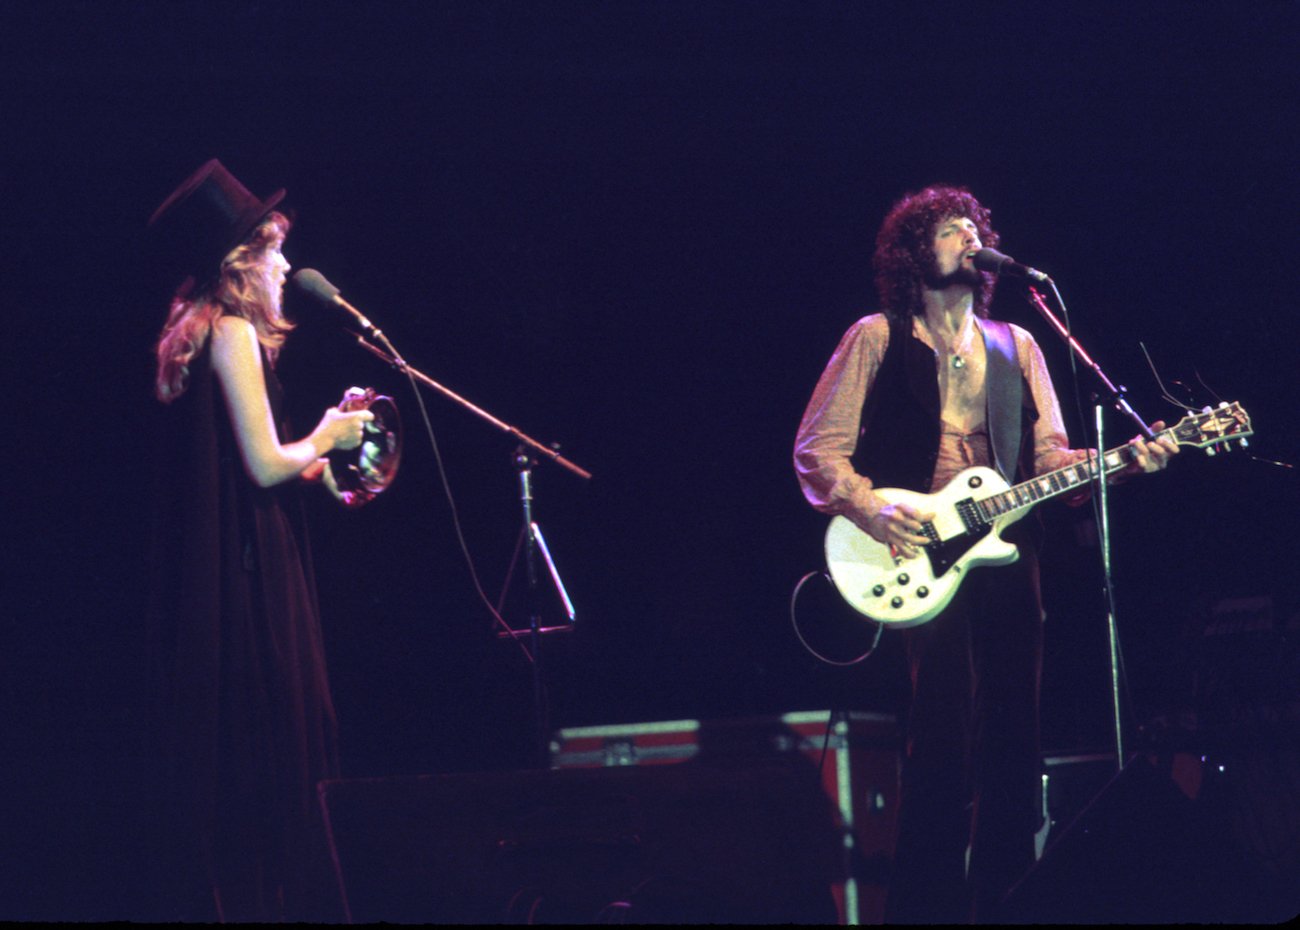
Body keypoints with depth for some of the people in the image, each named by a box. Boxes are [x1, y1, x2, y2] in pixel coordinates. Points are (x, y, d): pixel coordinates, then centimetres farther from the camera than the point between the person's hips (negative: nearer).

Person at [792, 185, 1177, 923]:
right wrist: (869, 508, -15)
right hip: (914, 558, -5)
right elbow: (817, 447, 1)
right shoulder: (877, 339, 5)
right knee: (945, 741, -13)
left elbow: (1050, 458, 12)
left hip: (1002, 553, 5)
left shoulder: (1016, 348, 18)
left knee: (1013, 743, 3)